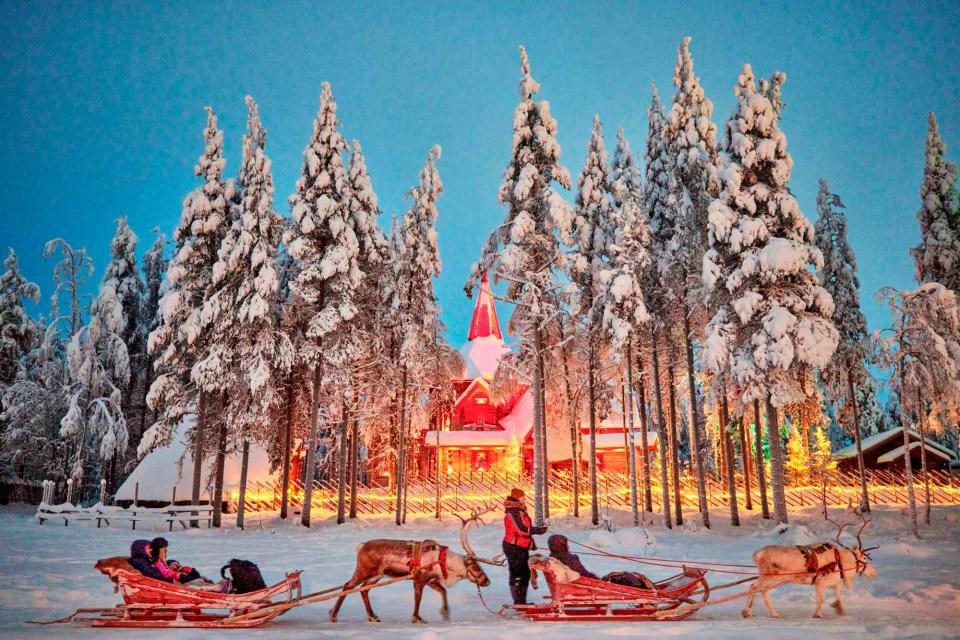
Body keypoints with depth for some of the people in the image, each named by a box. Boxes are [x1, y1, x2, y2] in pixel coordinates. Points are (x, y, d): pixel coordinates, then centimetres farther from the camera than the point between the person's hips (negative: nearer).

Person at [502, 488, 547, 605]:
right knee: (516, 575, -4)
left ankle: (522, 601, 23)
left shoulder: (520, 510, 14)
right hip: (514, 548, -10)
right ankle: (518, 602, 1)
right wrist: (538, 530, -15)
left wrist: (531, 542, 18)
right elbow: (522, 530, -24)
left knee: (525, 574, 14)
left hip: (522, 547, 10)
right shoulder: (512, 513, -19)